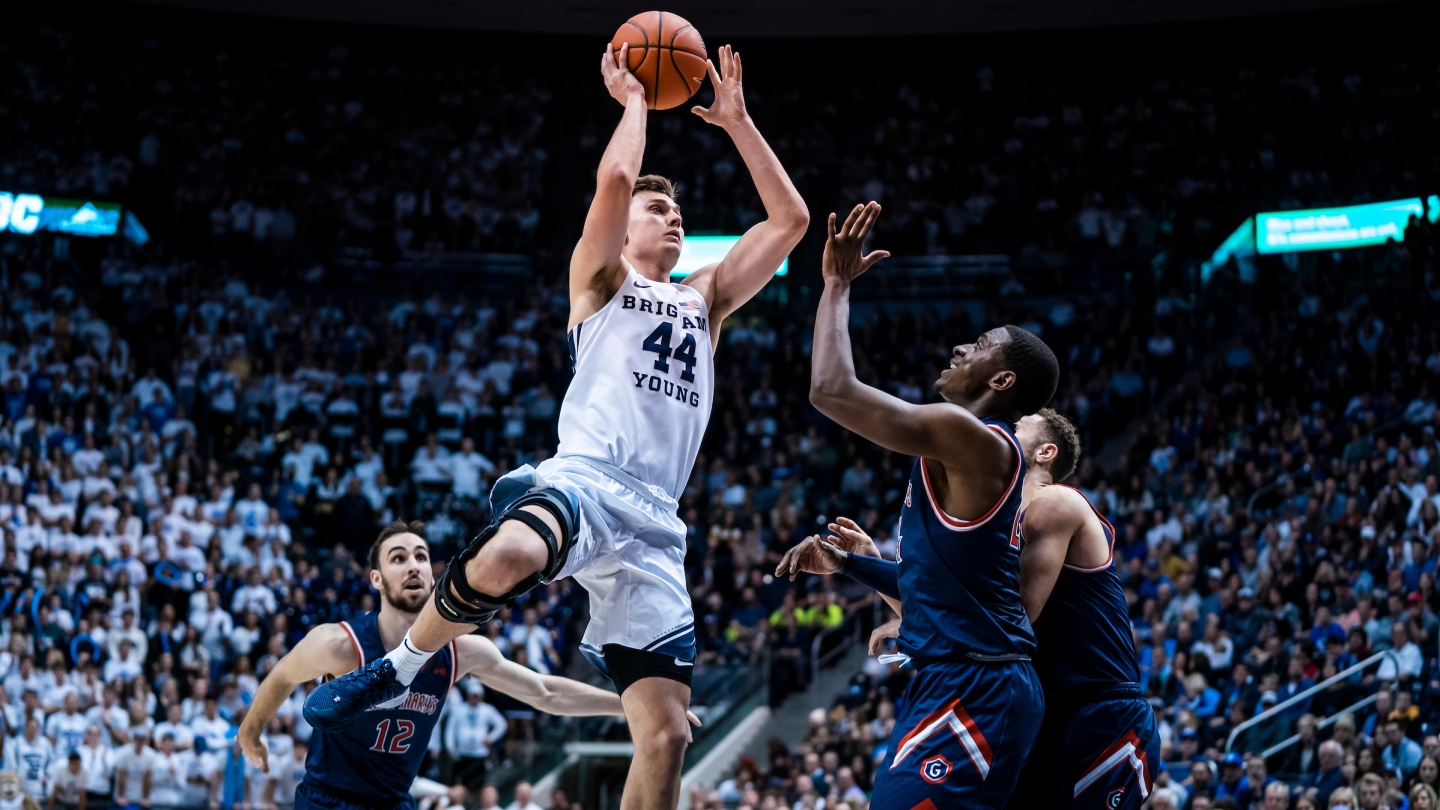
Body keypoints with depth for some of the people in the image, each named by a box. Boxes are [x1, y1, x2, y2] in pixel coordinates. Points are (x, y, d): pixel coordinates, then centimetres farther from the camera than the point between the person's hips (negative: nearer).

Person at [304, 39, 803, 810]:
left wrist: (736, 121, 24)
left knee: (666, 732, -5)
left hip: (653, 523, 5)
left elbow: (791, 218, 26)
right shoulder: (600, 277, 16)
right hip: (581, 479, -5)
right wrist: (632, 98, 13)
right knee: (505, 557, -41)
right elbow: (615, 178, -3)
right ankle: (397, 668, -14)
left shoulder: (703, 299, 30)